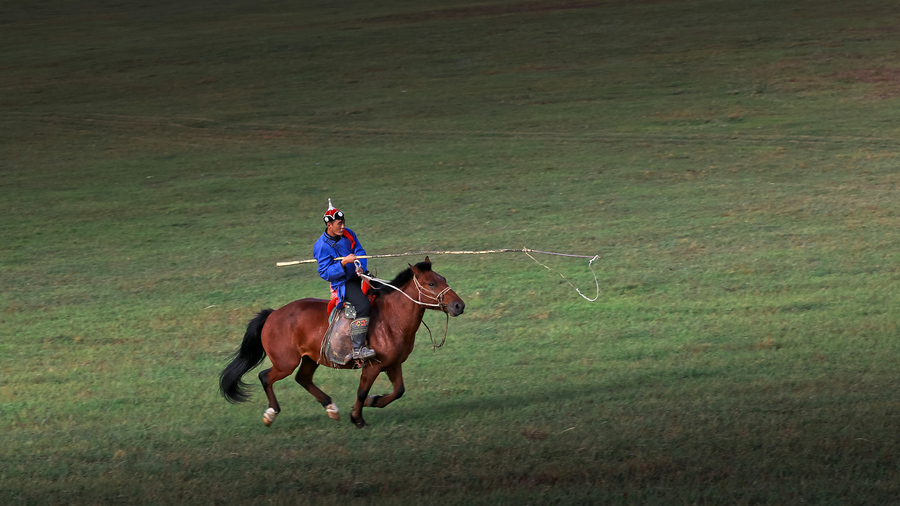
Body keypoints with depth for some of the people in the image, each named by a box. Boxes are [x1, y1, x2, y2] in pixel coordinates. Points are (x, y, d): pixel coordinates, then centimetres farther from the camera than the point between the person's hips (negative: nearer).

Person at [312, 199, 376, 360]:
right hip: (343, 283, -8)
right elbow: (325, 273, -16)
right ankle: (357, 349, -33)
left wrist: (360, 267, -13)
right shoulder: (322, 246, -15)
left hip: (357, 276, 8)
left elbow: (360, 251, 9)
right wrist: (344, 262, -28)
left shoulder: (348, 234, 3)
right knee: (363, 305, -30)